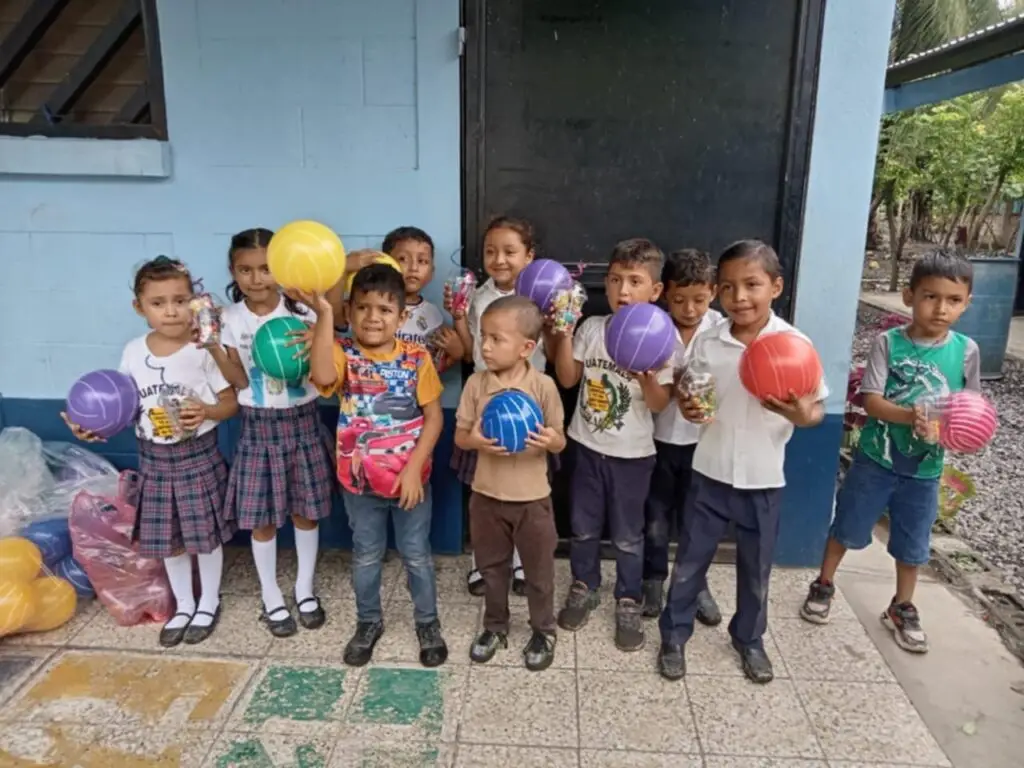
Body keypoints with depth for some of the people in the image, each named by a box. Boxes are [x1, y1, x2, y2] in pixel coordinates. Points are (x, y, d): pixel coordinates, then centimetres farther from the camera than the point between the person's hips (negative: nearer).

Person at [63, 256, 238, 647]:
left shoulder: (204, 350, -15)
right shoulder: (134, 352, -2)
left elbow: (232, 402, -10)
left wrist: (207, 412, -29)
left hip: (199, 456, -4)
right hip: (154, 459, 4)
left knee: (205, 534, 10)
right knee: (166, 538, 16)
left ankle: (209, 603, 32)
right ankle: (183, 605, 37)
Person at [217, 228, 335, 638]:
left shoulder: (301, 312, -7)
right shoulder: (232, 319, -4)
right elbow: (240, 381, -6)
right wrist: (213, 348, -19)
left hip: (301, 420, 0)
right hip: (259, 425, 1)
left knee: (306, 511, 11)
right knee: (261, 518, 9)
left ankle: (305, 590, 31)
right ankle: (272, 599, 28)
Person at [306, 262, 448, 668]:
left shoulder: (417, 359, -10)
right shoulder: (345, 354, -9)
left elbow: (434, 417, -9)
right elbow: (323, 376, -33)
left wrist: (413, 469, -16)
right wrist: (323, 314, -36)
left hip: (410, 479, -1)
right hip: (359, 481, 1)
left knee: (417, 555, 15)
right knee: (365, 556, 19)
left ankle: (428, 622, 36)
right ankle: (368, 622, 41)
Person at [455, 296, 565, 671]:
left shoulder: (543, 386, -12)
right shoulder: (476, 383, -7)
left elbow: (560, 441, -5)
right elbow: (459, 435, -1)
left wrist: (550, 440, -28)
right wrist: (475, 440, -23)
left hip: (532, 497, -2)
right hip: (487, 495, 2)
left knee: (538, 571, 14)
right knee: (491, 567, 19)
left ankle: (543, 631, 36)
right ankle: (495, 626, 41)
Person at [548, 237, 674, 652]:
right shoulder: (591, 327, -4)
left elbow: (659, 404, -12)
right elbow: (567, 379, 0)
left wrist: (645, 376, -31)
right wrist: (563, 335, -10)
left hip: (632, 453, -2)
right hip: (588, 445, 3)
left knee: (627, 536, 12)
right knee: (583, 527, 17)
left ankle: (629, 602, 32)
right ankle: (583, 588, 39)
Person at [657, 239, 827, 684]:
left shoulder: (795, 344, -12)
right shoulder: (707, 342, -8)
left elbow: (817, 407, -4)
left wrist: (802, 416, -27)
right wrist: (688, 408, -19)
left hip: (763, 479, 0)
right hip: (710, 473, 1)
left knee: (756, 569, 18)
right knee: (690, 560, 13)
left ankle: (749, 639, 42)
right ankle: (674, 634, 34)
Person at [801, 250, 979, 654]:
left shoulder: (966, 350, -6)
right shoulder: (888, 342, -13)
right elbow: (871, 401, -16)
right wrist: (910, 416, -34)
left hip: (925, 469, 2)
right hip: (876, 459, -2)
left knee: (913, 544, 17)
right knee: (847, 528, 13)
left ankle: (902, 608, 38)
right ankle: (824, 585, 36)